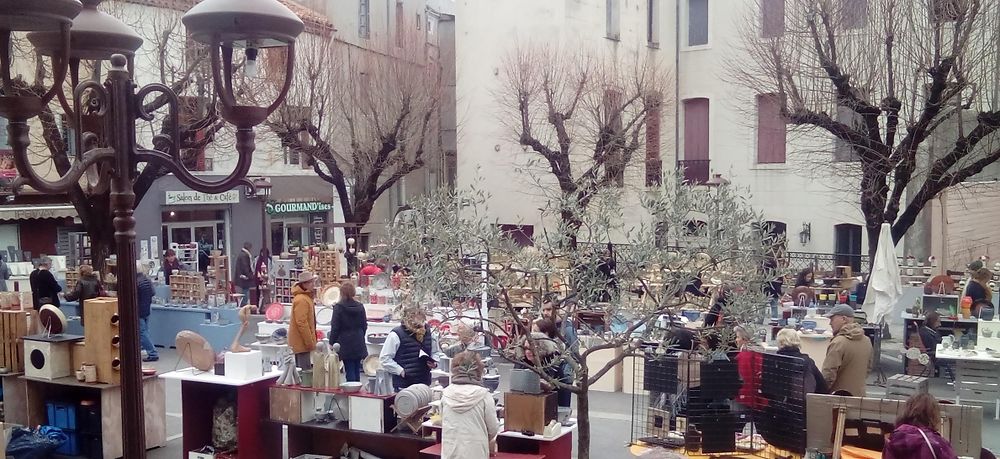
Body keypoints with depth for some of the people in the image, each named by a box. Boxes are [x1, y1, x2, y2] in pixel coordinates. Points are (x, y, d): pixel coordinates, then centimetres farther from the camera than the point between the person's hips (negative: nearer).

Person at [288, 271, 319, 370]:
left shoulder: (306, 297, 15)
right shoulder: (301, 300, -18)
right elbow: (301, 323, -23)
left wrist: (311, 341, 22)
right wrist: (310, 342, -20)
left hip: (300, 342, 10)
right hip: (302, 342, -10)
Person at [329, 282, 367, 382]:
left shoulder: (338, 307, -10)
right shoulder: (360, 306, 3)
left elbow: (335, 328, -9)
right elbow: (364, 325, 10)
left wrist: (332, 343, 1)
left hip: (345, 343, -4)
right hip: (358, 343, 4)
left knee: (349, 371, -3)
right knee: (357, 370, 11)